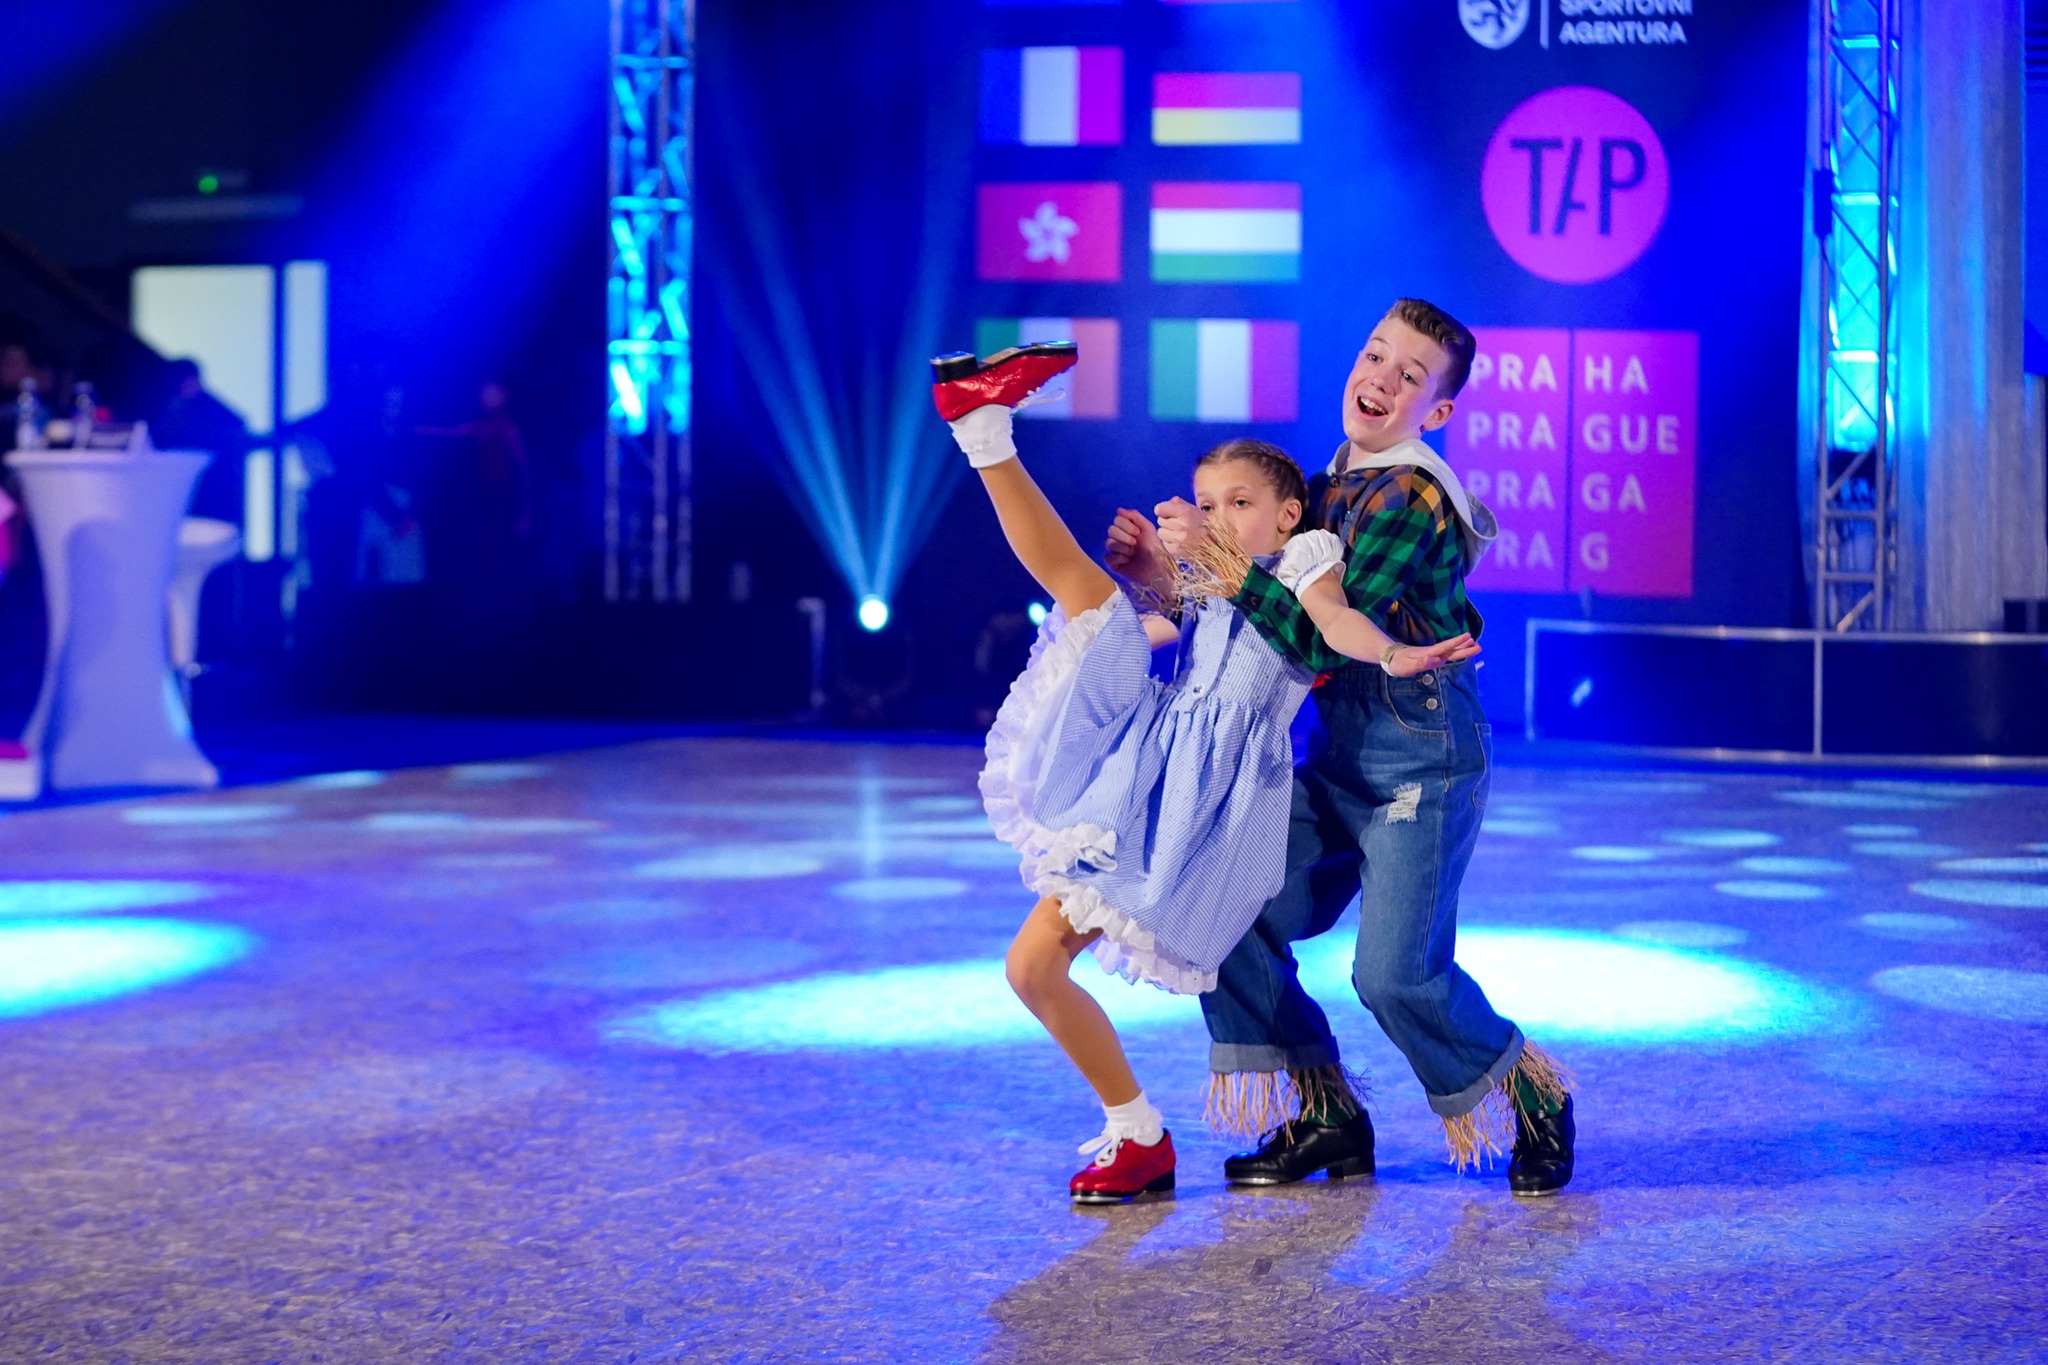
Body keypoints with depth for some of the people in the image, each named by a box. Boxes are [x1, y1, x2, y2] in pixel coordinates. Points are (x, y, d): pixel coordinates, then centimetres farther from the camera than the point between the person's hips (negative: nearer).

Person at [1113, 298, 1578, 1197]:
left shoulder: (1411, 499, -17)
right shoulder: (1330, 487, 10)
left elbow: (1325, 641, -25)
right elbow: (1276, 618, 13)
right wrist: (1166, 570, 0)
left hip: (1423, 764, -8)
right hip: (1340, 760, 8)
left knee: (1397, 973, -12)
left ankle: (1533, 1105, 15)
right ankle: (1325, 1118, 14)